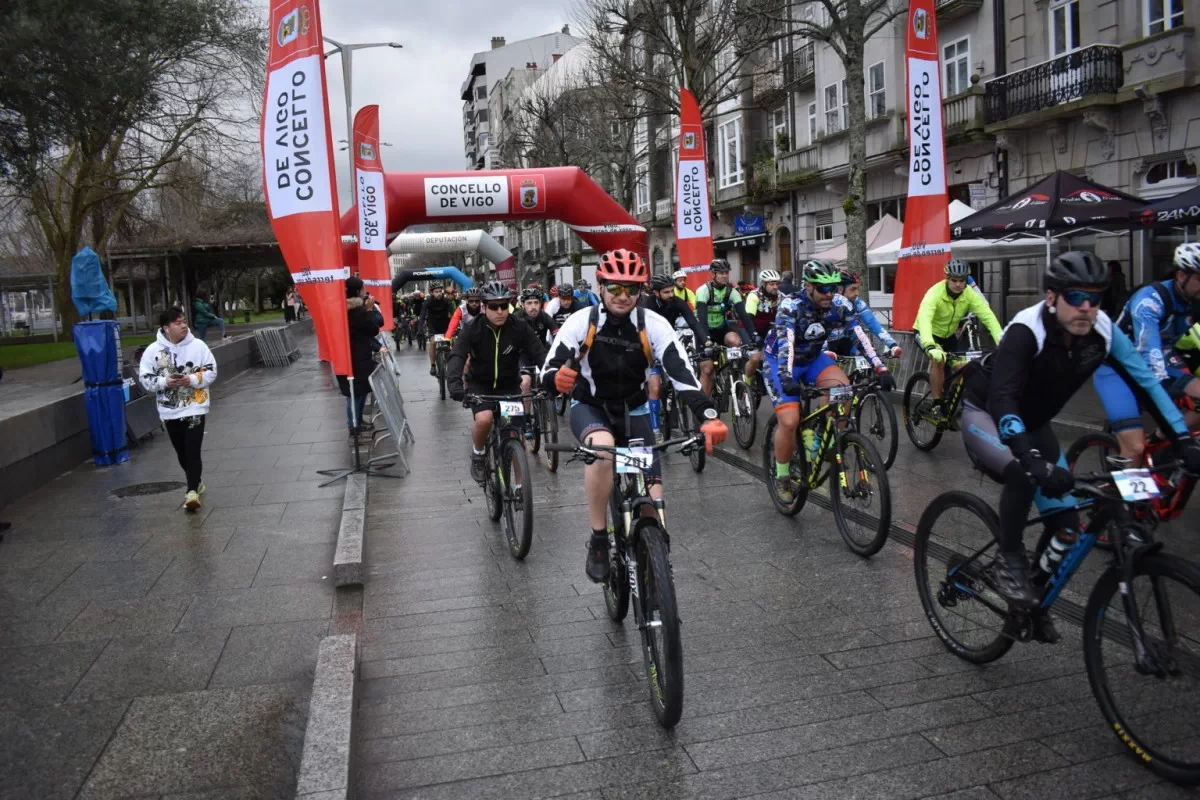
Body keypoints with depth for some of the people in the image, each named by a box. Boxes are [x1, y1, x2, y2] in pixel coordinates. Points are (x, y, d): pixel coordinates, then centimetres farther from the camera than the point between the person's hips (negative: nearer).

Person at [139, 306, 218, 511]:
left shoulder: (198, 345, -6)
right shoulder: (153, 350, -4)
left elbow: (211, 371, -3)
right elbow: (145, 378, -2)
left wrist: (191, 380, -19)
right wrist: (165, 382, -18)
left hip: (195, 408, -3)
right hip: (169, 411, 3)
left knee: (193, 452, -10)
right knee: (181, 453, 15)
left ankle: (192, 491, -13)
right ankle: (196, 483, 34)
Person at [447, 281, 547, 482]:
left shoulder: (519, 328, -14)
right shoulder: (473, 329, -16)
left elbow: (540, 354, -20)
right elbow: (457, 357, -27)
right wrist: (454, 383, -47)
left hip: (509, 385, 1)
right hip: (480, 384, -1)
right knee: (484, 419, -29)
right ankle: (478, 454, 2)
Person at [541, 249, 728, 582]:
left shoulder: (654, 325, -19)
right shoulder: (581, 322, -20)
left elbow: (682, 373, -27)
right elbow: (548, 372, -22)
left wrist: (709, 416, -42)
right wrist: (558, 378, -47)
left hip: (633, 411, 2)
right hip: (589, 407, -2)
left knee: (653, 499, -10)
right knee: (603, 448, -38)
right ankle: (598, 540, -20)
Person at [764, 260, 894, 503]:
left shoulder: (840, 305, -16)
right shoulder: (791, 306, -29)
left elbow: (861, 337, -20)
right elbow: (785, 343, -41)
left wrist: (881, 369, -31)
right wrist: (787, 378, -56)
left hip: (812, 358, 4)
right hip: (780, 362, -4)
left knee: (843, 389, -24)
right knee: (790, 421, -19)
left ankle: (823, 443, -4)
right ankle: (782, 477, 4)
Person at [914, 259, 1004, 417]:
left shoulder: (970, 295, -20)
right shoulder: (935, 293, -33)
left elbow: (988, 316, -29)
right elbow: (924, 318, -48)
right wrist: (930, 346, -64)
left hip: (947, 335, 5)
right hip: (927, 334, -5)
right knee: (939, 360, -30)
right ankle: (936, 405, -19)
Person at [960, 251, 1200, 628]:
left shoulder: (1103, 331, -17)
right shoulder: (1027, 331, -33)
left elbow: (1146, 382, -10)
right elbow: (1002, 401, -43)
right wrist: (1035, 461, -55)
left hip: (1032, 423, 6)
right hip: (986, 414, -6)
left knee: (1067, 526, 1)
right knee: (1025, 471, -38)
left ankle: (1032, 601, 24)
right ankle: (1006, 561, -15)